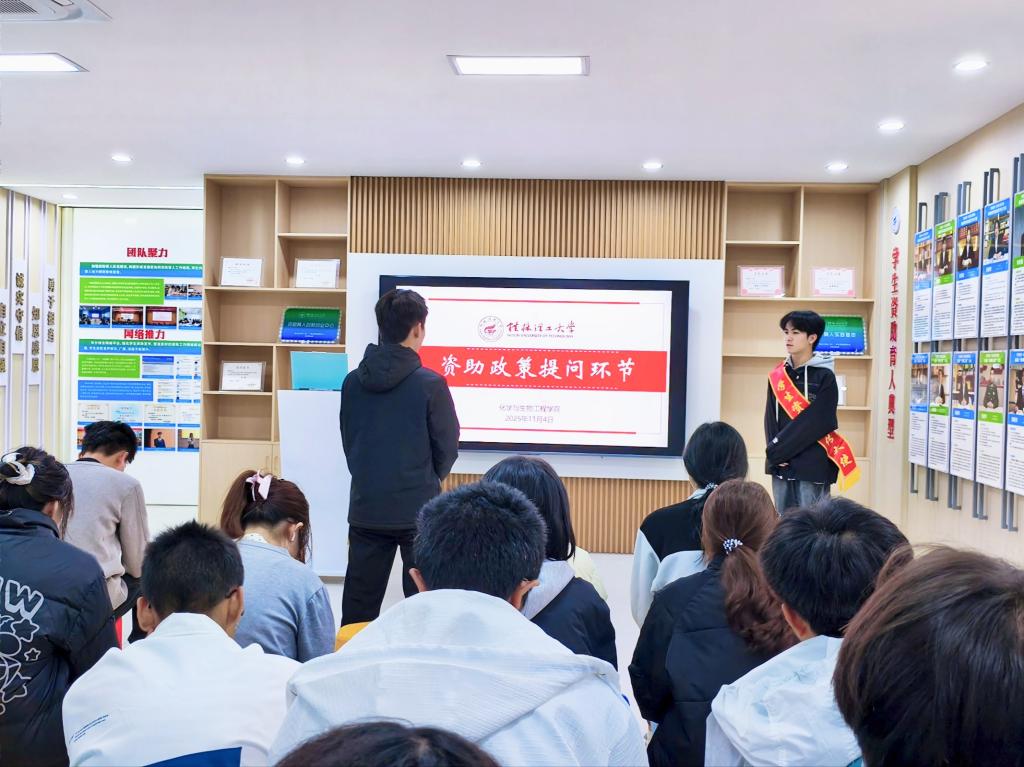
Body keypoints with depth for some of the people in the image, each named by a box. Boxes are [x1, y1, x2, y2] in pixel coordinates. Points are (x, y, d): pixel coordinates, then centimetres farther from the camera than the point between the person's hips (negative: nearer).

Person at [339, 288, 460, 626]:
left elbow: (348, 440, 8)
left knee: (358, 606, 12)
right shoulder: (429, 384, -12)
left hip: (366, 508, 4)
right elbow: (448, 447, -4)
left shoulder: (353, 382, 0)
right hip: (418, 509, -4)